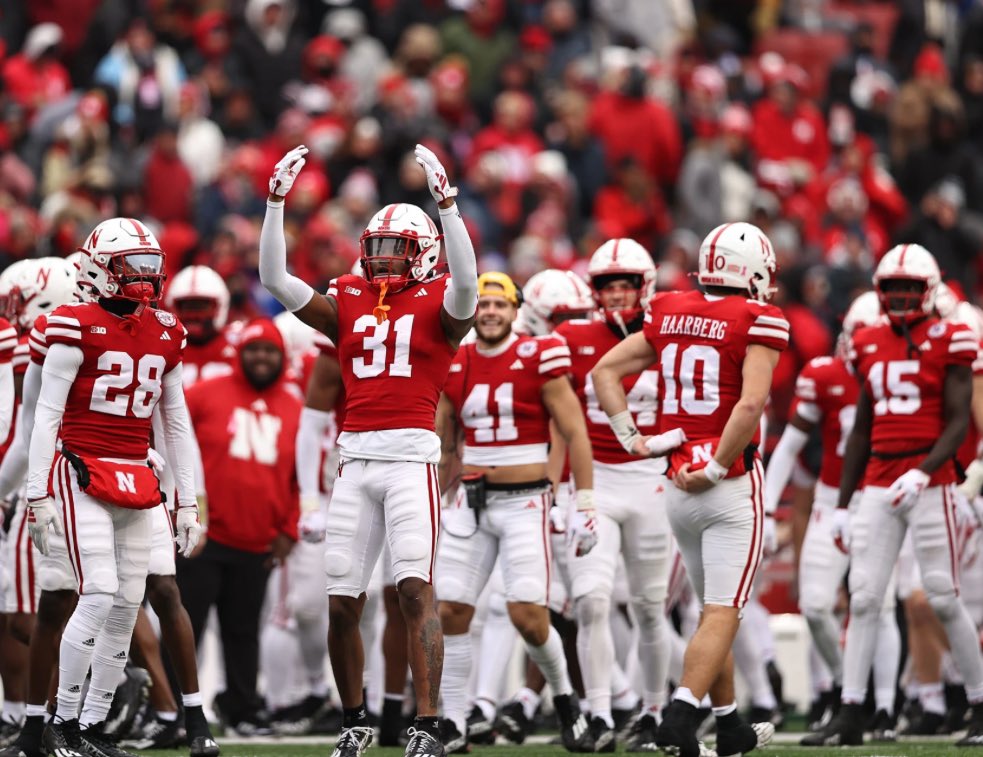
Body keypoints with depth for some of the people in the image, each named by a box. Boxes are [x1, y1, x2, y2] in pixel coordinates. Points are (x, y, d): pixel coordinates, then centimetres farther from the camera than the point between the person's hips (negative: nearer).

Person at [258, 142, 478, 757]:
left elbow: (466, 283, -20)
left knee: (416, 589, -14)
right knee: (343, 603, 6)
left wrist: (445, 202, -26)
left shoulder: (437, 304, 2)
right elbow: (275, 278, 9)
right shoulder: (347, 303, 14)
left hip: (412, 456, -5)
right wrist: (277, 202, 2)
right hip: (356, 458, 5)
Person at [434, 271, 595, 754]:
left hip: (526, 501, -4)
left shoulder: (538, 359, -6)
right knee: (450, 612, -3)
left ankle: (564, 699, 14)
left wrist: (585, 505, -7)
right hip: (472, 500, 4)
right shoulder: (455, 367, 7)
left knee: (527, 615, -13)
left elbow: (574, 434, -4)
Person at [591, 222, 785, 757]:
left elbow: (605, 371, 10)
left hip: (678, 488, 6)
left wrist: (631, 438, 6)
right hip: (731, 488, -6)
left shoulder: (669, 313, 8)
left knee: (715, 608, 19)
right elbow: (751, 402, -22)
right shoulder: (757, 321, -9)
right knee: (722, 614, -6)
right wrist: (718, 468, -15)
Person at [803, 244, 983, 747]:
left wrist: (923, 471, -21)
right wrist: (842, 503, 15)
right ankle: (850, 715, -1)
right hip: (878, 488, 5)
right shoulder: (871, 346, 13)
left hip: (928, 484, -5)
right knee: (863, 598, -1)